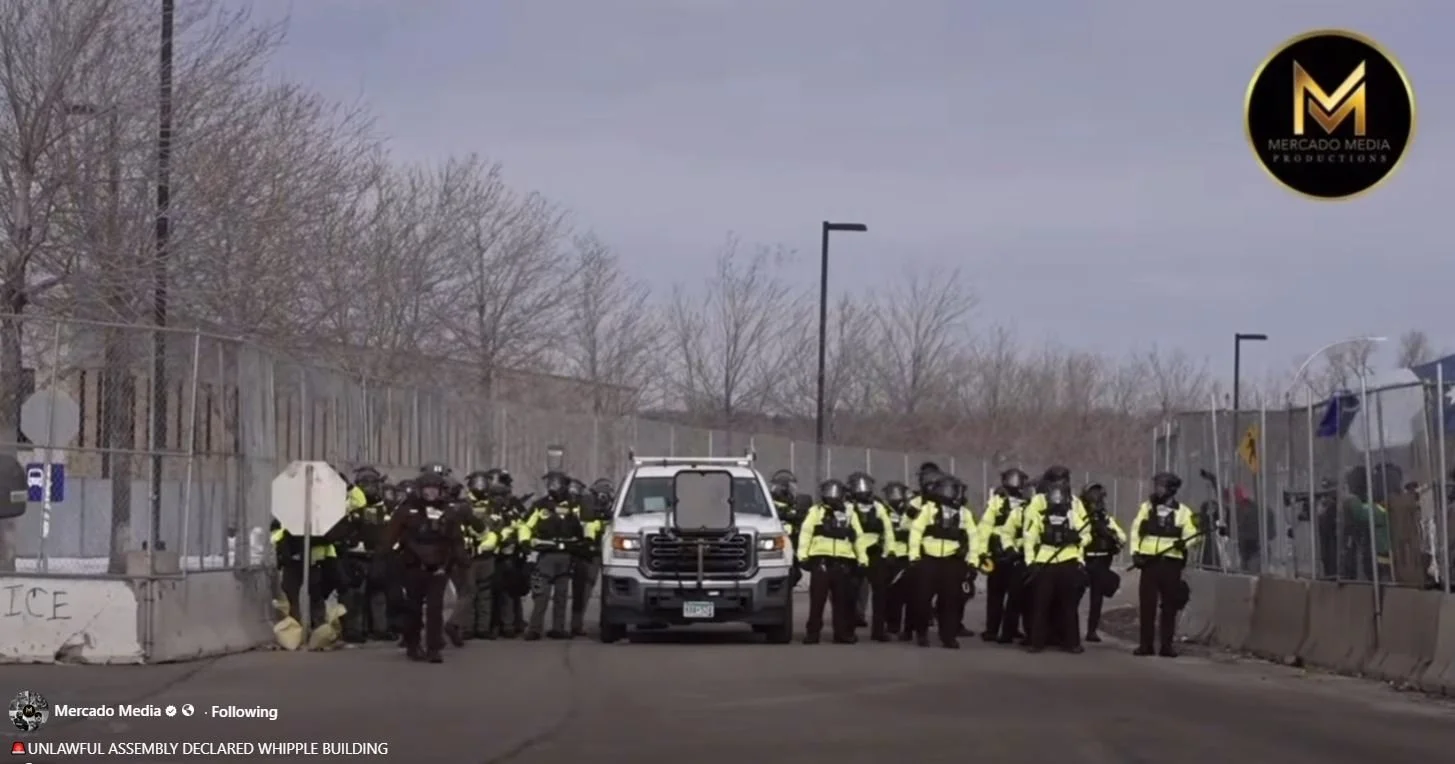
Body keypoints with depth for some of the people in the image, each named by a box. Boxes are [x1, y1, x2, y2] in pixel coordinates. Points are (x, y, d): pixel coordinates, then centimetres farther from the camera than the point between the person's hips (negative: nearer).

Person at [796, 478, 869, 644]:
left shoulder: (850, 514, 17)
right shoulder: (815, 511, 9)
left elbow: (858, 538, 18)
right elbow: (805, 533, 2)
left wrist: (862, 560, 11)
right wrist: (803, 556, -9)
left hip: (843, 563, 3)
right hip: (821, 561, -3)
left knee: (843, 600, 5)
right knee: (817, 600, -4)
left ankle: (843, 633, 10)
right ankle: (812, 633, -2)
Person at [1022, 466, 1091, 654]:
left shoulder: (1075, 504, 9)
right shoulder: (1038, 503, 1)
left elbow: (1086, 530, 15)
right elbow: (1030, 534, -2)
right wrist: (1029, 560, -7)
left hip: (1069, 560, 2)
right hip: (1043, 560, -2)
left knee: (1068, 603, 5)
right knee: (1040, 603, 0)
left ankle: (1071, 642, 9)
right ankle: (1036, 641, 5)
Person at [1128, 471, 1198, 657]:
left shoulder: (1183, 512, 4)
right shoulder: (1146, 507, 10)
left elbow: (1191, 535, 1)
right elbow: (1136, 530, 9)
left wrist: (1184, 543, -21)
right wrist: (1135, 552, -3)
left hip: (1171, 563, -1)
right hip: (1149, 562, 1)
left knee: (1169, 606, 2)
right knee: (1146, 604, -1)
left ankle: (1166, 646, 7)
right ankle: (1145, 644, 4)